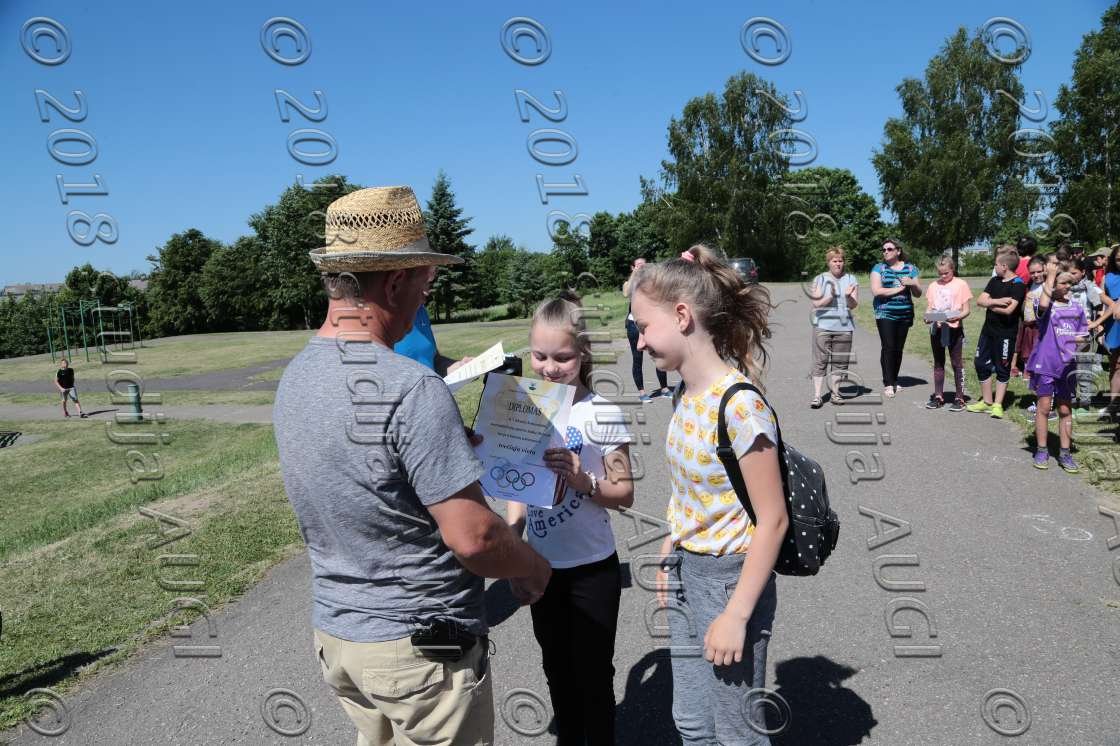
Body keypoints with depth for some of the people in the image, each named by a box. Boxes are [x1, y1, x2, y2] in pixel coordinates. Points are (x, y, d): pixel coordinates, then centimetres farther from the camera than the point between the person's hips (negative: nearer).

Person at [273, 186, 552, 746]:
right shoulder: (411, 389, -27)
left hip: (335, 635, 7)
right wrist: (533, 568, -6)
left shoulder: (294, 378, -1)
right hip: (419, 648, -7)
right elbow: (473, 537, -25)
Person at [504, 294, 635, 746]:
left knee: (593, 674, 9)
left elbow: (624, 494, -12)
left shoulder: (601, 414, -15)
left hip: (592, 569, -4)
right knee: (557, 670, 21)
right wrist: (511, 530, -6)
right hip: (542, 566, 5)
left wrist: (583, 480, -29)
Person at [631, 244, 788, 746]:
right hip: (687, 572, 8)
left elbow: (772, 520, -21)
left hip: (729, 578, -8)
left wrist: (736, 616, -19)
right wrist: (670, 557, 13)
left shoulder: (739, 406, -25)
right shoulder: (687, 393, 0)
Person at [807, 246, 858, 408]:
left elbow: (854, 304, 3)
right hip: (823, 325, -2)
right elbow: (816, 303, -2)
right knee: (820, 361, -4)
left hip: (844, 326, 2)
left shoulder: (851, 280, 9)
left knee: (840, 361, 4)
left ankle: (834, 393, 15)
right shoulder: (820, 279, 4)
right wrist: (830, 296, -18)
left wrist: (849, 296, -18)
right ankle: (817, 395, -3)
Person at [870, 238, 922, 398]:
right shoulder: (879, 268, 3)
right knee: (888, 347, -10)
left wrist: (913, 284, -8)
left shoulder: (910, 268, 12)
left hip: (905, 315, 3)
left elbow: (918, 294, 13)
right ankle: (888, 384, -8)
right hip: (885, 314, -3)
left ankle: (894, 381, 17)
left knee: (899, 349, 6)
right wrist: (899, 288, -9)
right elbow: (876, 290, -11)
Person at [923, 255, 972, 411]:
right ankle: (938, 396, 20)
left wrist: (958, 317, -24)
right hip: (936, 328, 4)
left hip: (954, 328, -4)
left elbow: (967, 309, -5)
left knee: (956, 363, 2)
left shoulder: (961, 284, -2)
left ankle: (960, 398, 8)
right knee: (938, 363, 12)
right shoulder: (933, 286, 10)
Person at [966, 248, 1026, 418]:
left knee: (1002, 369, 3)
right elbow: (980, 300, 0)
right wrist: (997, 301, -17)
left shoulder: (1018, 285, -12)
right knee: (981, 364, 10)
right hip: (988, 329, 7)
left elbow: (1008, 309, -23)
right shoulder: (994, 281, 9)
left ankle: (997, 404, 11)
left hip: (1006, 333, -7)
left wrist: (990, 303, -8)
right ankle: (987, 401, 21)